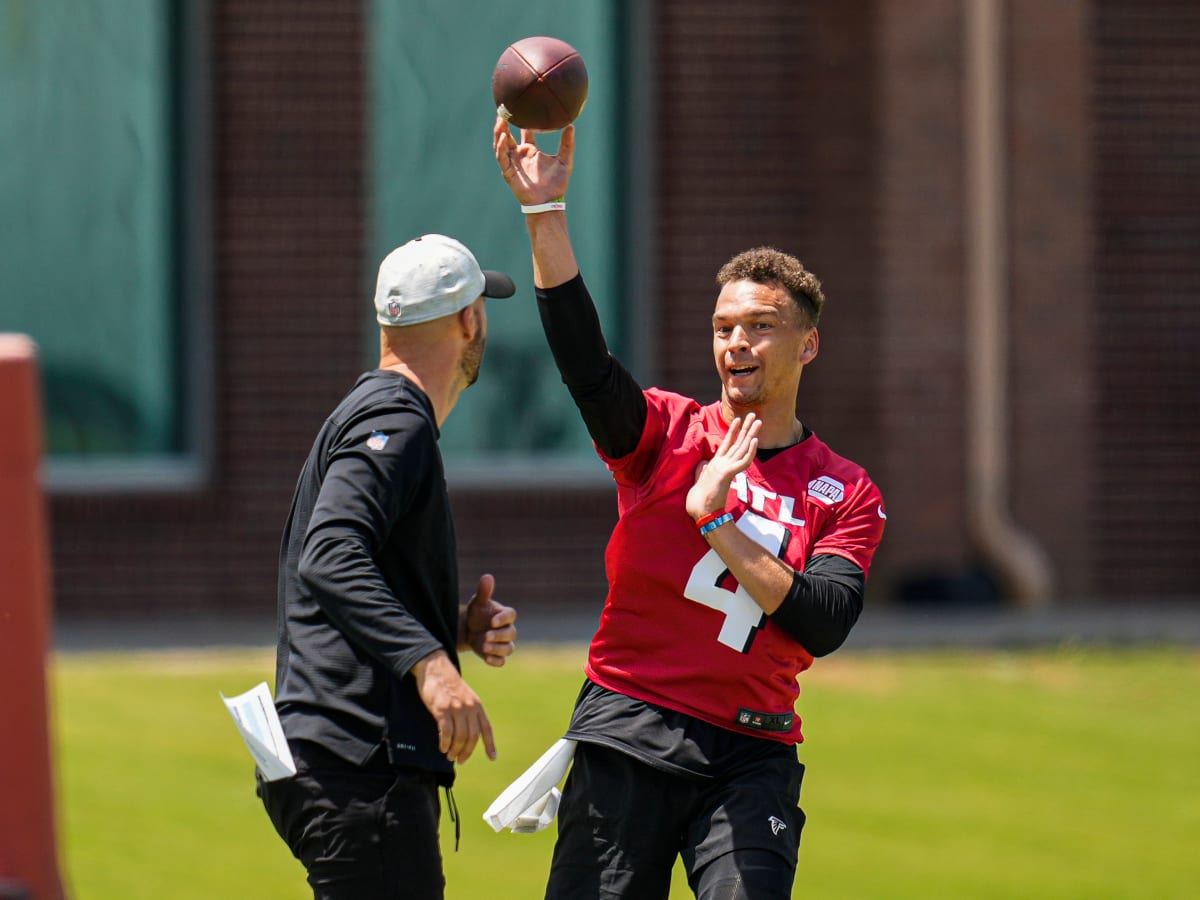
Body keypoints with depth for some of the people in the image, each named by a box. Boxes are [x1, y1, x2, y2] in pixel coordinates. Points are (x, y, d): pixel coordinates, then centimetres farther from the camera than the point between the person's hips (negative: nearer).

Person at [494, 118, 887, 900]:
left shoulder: (846, 495, 7)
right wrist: (545, 213, -21)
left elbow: (823, 625, -8)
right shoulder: (665, 433, 7)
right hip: (629, 737, 0)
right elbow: (581, 357, -11)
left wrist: (717, 521, -14)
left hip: (752, 755, 0)